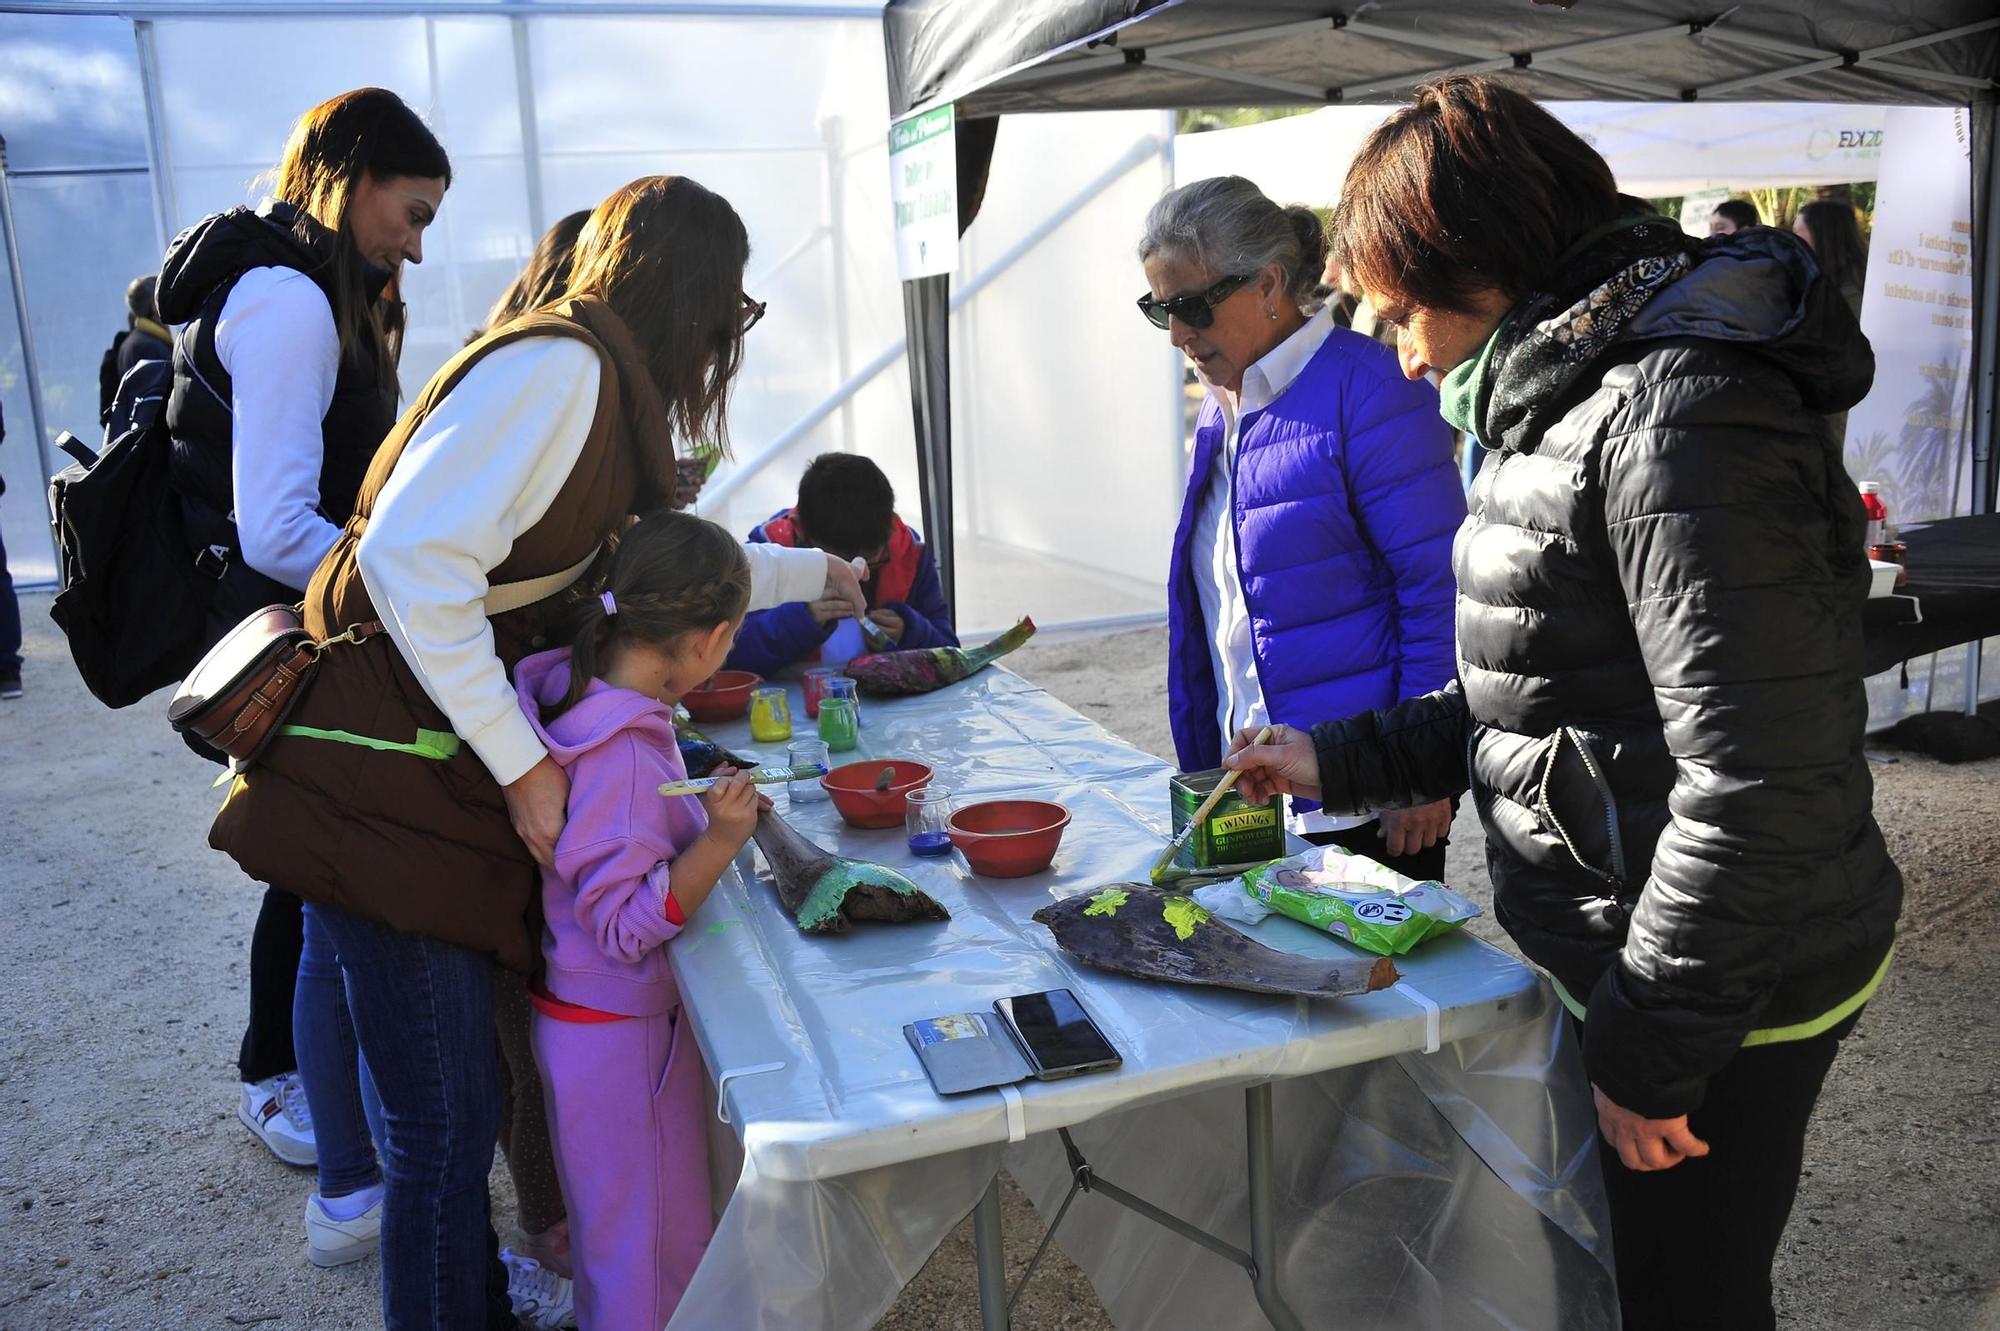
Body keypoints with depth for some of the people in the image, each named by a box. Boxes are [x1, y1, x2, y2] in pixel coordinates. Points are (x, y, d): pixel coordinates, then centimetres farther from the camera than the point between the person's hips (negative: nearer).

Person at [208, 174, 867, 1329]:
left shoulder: (604, 388, 15)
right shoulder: (557, 365, -16)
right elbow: (412, 560, -25)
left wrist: (812, 573, 42)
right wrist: (523, 764, -20)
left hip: (449, 770, 9)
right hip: (389, 787, -9)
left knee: (461, 1108, 19)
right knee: (450, 1124, 1)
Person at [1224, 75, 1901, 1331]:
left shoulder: (1682, 415, -23)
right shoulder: (1577, 402, 10)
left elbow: (1756, 781, -27)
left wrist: (1652, 1044, -19)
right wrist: (1342, 759, 11)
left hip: (1719, 992, -9)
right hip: (1620, 950, 9)